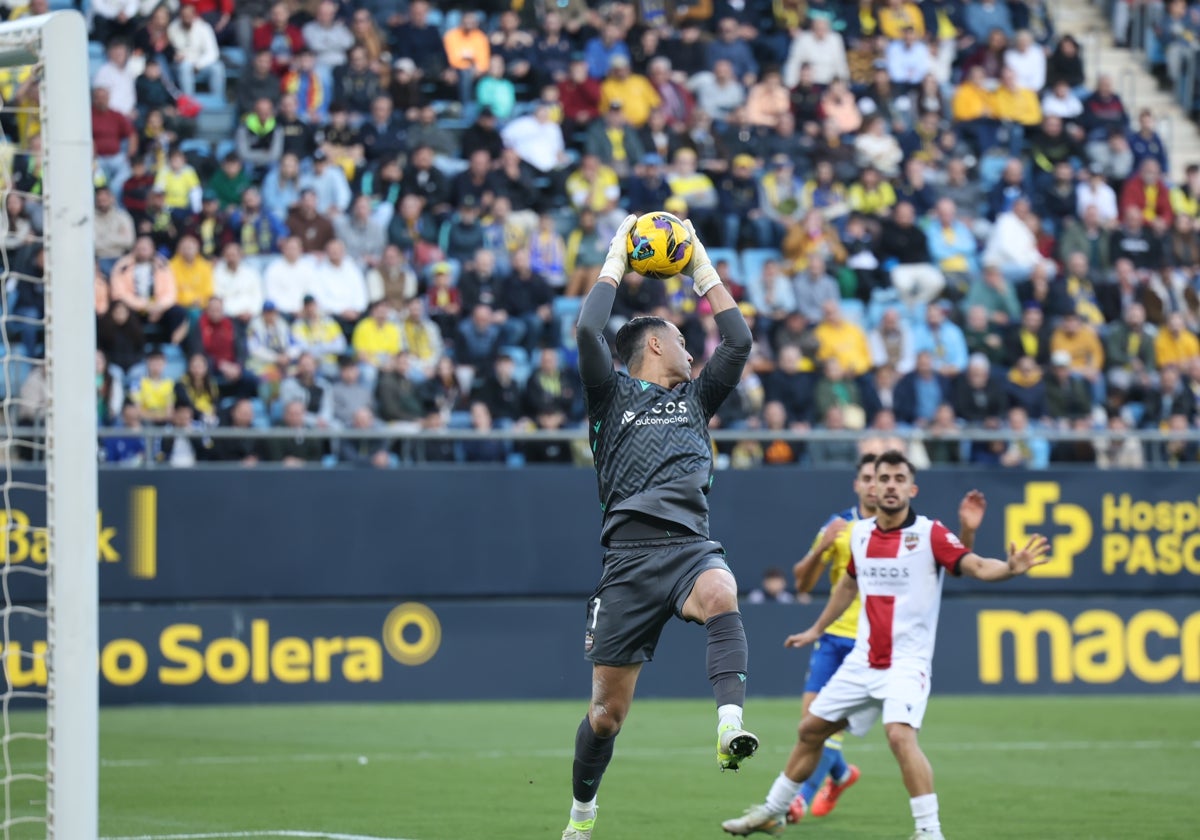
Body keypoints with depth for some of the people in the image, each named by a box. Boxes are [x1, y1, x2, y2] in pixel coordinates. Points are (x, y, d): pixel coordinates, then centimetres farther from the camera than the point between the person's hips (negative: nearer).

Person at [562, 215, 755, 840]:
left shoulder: (695, 398, 25)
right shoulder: (612, 396, 13)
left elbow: (739, 340, 18)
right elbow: (588, 331, -1)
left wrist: (703, 268, 22)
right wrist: (616, 262, 10)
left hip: (692, 547, 2)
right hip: (631, 552, -2)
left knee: (721, 593, -37)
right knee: (608, 709, 0)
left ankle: (731, 727, -51)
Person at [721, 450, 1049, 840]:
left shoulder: (930, 533, -12)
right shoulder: (860, 533, 5)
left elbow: (977, 566, -25)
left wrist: (1010, 568, -45)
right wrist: (817, 629, 32)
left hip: (907, 662, -6)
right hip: (862, 659, 6)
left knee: (901, 735, -28)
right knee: (810, 730, 14)